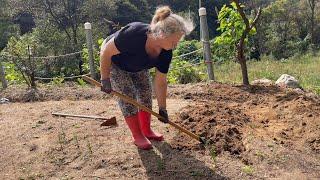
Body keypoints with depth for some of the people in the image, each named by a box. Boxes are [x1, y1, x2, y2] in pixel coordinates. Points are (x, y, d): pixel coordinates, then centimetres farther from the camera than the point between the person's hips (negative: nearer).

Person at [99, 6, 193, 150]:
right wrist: (105, 79, -24)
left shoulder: (165, 53, -23)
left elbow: (160, 82, -13)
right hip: (114, 62, -5)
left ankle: (146, 130, 18)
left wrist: (162, 109, -9)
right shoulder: (134, 34, -43)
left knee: (146, 93, 2)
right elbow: (106, 52, -30)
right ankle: (138, 137, 1)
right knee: (127, 96, -11)